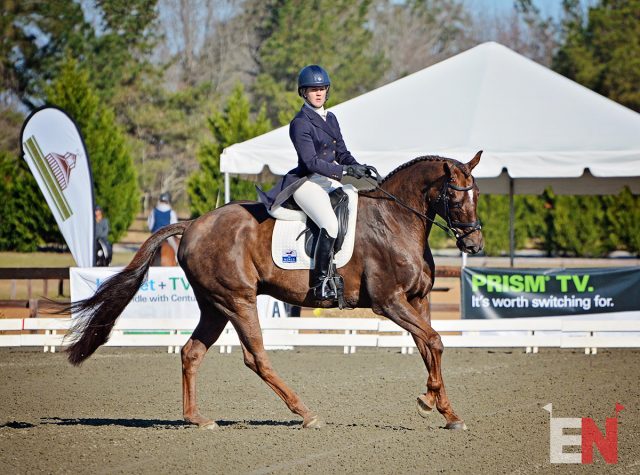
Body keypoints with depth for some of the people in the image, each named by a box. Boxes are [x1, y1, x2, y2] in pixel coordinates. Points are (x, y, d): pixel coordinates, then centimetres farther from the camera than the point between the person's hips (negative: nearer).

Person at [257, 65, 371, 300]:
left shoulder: (330, 119, 16)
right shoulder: (300, 123, -9)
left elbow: (342, 153, 17)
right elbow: (311, 162, -17)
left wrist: (359, 168, -3)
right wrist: (345, 170, -25)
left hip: (330, 181, 9)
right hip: (307, 182, -9)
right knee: (331, 224, -29)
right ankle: (320, 284, -26)